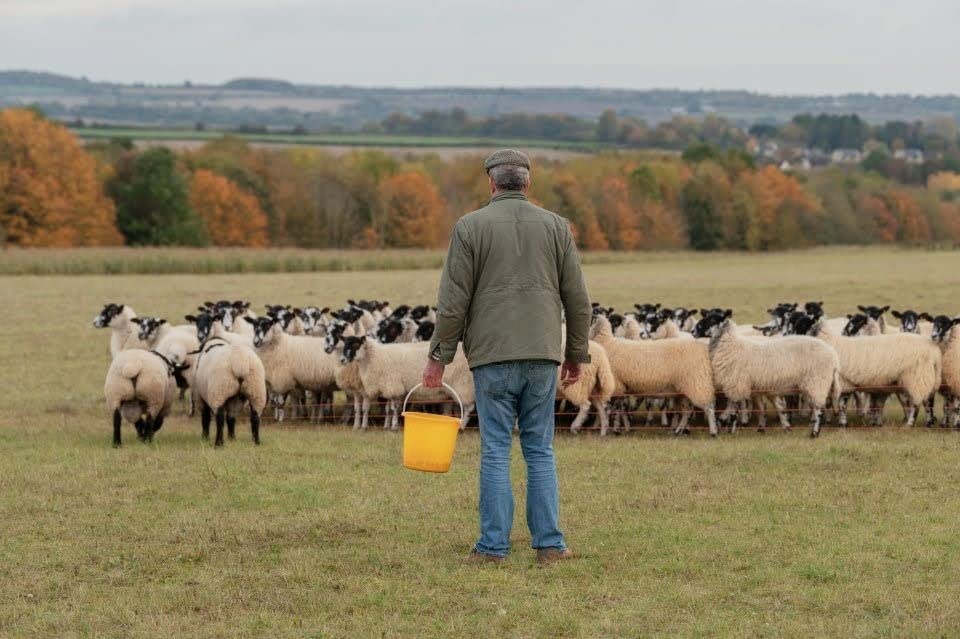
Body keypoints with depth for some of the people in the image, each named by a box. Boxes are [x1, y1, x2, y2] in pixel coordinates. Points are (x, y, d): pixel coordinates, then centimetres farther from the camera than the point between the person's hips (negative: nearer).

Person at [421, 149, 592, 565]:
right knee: (540, 450, 8)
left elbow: (453, 300, -5)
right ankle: (549, 544, 5)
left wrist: (439, 356, 1)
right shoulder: (555, 226, 5)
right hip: (542, 355, 2)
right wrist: (576, 354, 15)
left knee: (495, 450, 1)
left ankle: (493, 546, 0)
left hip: (492, 357, -2)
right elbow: (577, 299, 6)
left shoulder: (470, 227, -2)